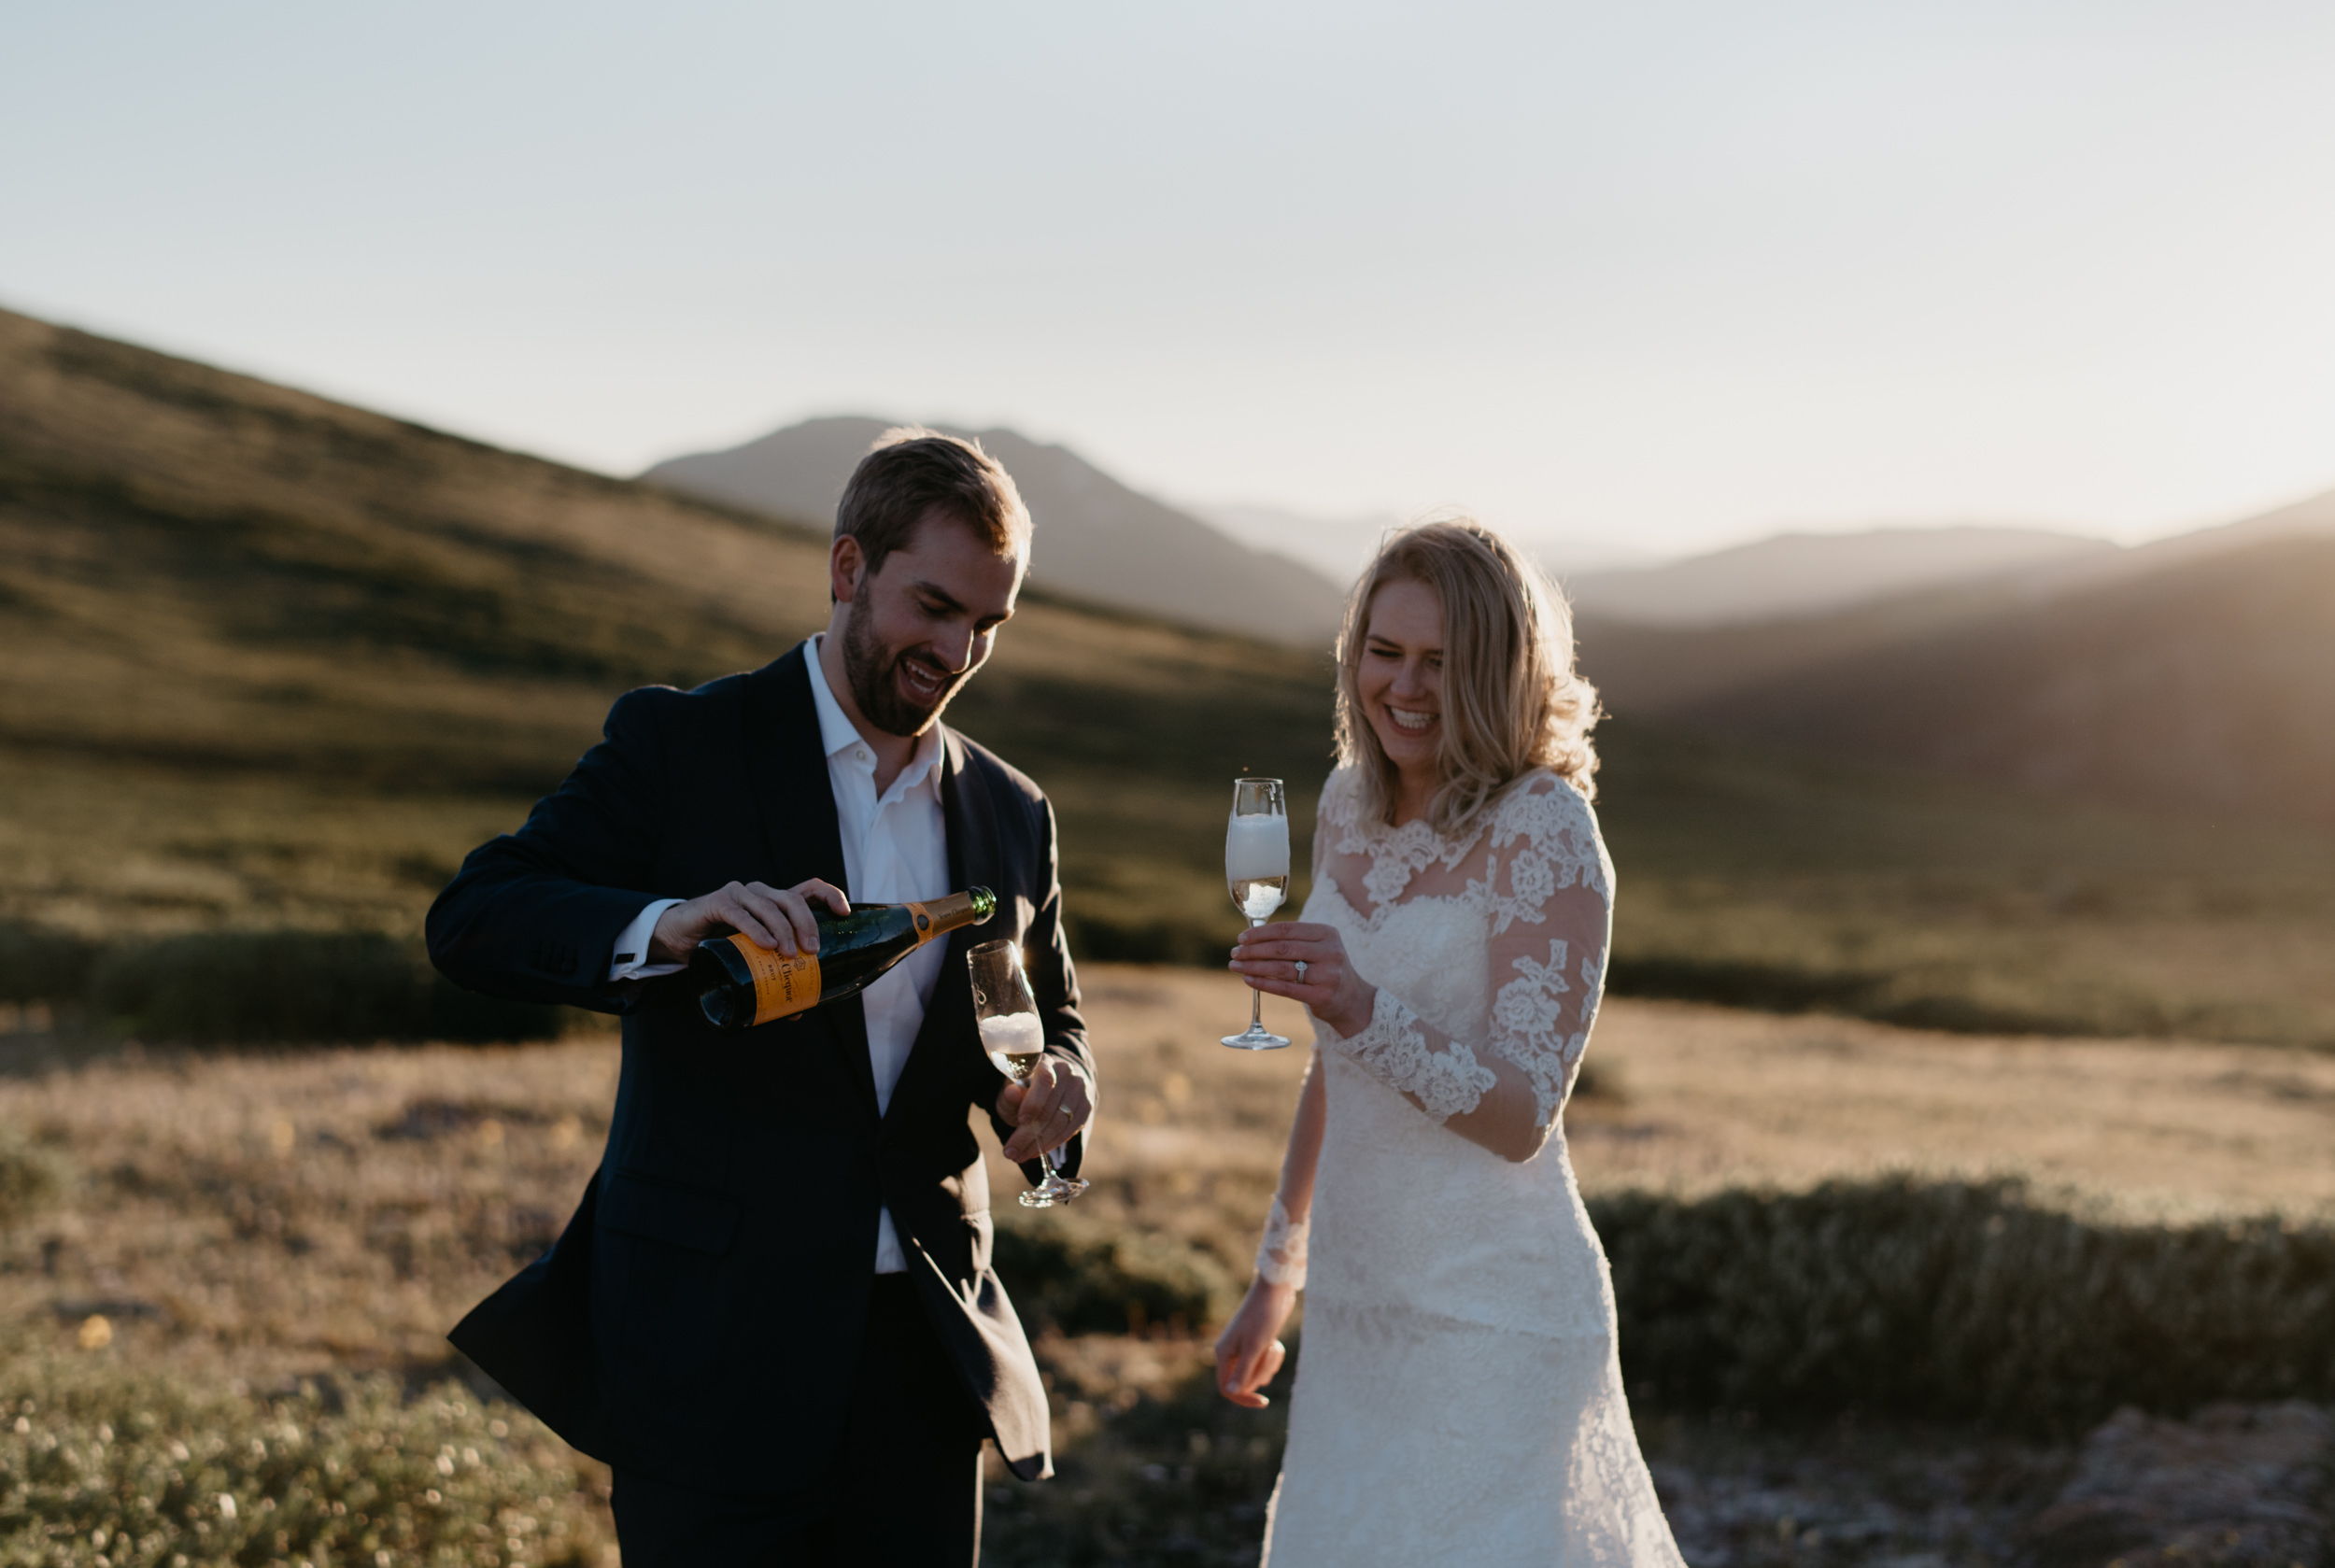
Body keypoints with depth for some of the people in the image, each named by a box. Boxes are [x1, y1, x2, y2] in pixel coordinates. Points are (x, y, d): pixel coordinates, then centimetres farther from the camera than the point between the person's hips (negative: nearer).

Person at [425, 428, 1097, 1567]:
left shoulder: (1010, 814, 10)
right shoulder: (676, 744, -3)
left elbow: (1052, 1022, 21)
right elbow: (472, 920, -12)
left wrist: (1055, 1094, -3)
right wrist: (665, 925, -31)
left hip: (922, 1350, 5)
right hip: (712, 1356, -4)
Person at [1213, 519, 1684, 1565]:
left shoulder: (1545, 829, -13)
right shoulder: (1349, 803, 7)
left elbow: (1522, 1117, -18)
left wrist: (1362, 1008, -32)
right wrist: (1277, 1275, 19)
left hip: (1494, 1315, -6)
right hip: (1357, 1312, 7)